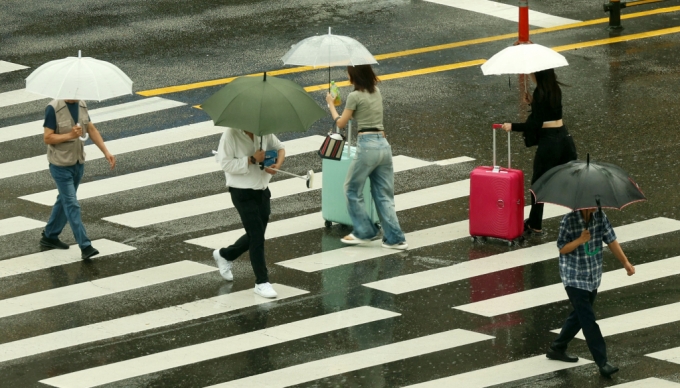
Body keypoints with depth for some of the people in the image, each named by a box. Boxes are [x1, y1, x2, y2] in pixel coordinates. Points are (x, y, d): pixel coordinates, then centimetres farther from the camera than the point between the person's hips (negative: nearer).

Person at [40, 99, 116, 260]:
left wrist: (106, 152, 1)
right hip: (61, 165, -7)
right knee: (72, 205, -8)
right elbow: (47, 138, -17)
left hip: (78, 163, 7)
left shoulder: (82, 105, 1)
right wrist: (70, 135, -29)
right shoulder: (53, 108, -18)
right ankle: (85, 246, -9)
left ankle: (50, 236, 34)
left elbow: (92, 130, 8)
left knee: (65, 201, 18)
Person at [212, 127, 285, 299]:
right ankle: (261, 282, 1)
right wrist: (252, 159, -25)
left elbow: (279, 147, 12)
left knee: (255, 236, 17)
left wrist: (278, 163, -8)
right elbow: (226, 163, -21)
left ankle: (224, 255, 43)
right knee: (257, 236, -7)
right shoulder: (231, 135, -17)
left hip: (262, 190, 7)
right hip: (242, 192, -7)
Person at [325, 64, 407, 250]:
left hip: (367, 146, -7)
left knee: (352, 190, 11)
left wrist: (331, 104, 16)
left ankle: (364, 232, 13)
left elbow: (341, 123, 1)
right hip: (384, 145, 7)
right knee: (384, 194, 9)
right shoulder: (377, 92, 13)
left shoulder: (355, 97, -8)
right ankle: (394, 238, 4)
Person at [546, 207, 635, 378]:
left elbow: (611, 241, 0)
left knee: (580, 315, 18)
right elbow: (562, 248, -12)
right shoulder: (569, 220, -17)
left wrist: (625, 262, -8)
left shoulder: (600, 216, -3)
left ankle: (557, 349, 37)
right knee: (588, 319, -10)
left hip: (593, 277, 6)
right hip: (574, 278, -6)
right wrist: (580, 240, -28)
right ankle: (603, 363, -11)